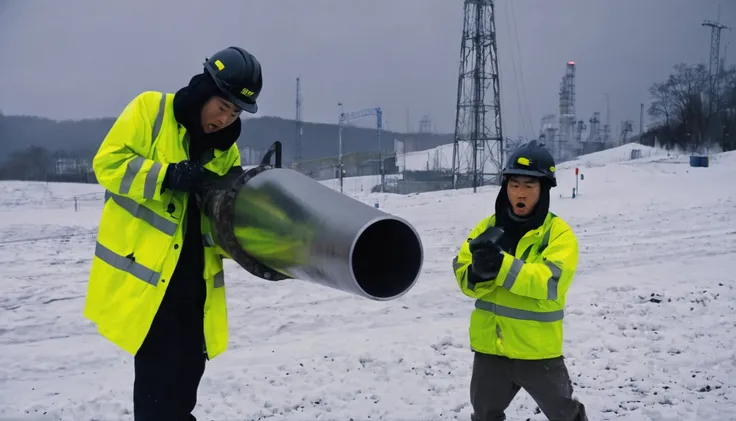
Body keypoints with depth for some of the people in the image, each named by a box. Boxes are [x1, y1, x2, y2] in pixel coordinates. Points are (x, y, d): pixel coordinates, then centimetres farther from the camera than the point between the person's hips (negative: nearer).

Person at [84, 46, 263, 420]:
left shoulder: (225, 149, 10)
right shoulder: (150, 109, -6)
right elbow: (107, 162, -12)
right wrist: (168, 176, -23)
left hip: (193, 277, 6)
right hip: (143, 271, -6)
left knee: (188, 369, 12)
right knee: (160, 372, -7)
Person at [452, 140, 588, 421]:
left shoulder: (558, 233, -10)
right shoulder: (488, 226, 2)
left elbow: (550, 282, -25)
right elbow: (464, 278, -3)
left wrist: (501, 265, -37)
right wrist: (480, 272, -27)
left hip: (537, 349, -3)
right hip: (490, 346, 4)